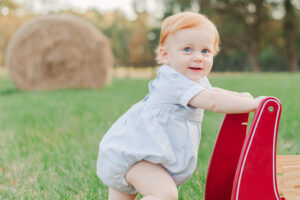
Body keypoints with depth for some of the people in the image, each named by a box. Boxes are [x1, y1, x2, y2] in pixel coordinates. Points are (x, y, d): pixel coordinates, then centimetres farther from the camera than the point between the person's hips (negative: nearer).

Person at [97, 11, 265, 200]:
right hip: (134, 153, -11)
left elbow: (212, 91, 30)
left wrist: (238, 96, 15)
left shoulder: (198, 81, 7)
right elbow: (212, 101, -35)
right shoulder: (173, 81, -26)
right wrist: (253, 104, -29)